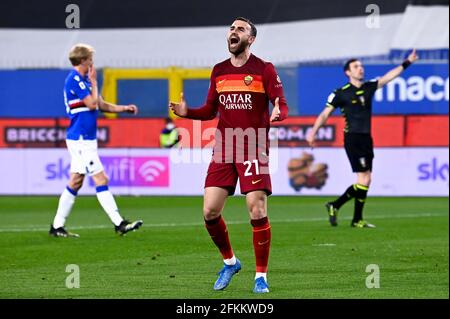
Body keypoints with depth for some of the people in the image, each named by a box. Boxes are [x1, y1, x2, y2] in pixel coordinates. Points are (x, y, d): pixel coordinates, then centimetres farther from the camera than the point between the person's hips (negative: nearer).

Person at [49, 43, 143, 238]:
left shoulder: (82, 80, 15)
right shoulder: (75, 80, -14)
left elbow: (101, 105, 22)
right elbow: (92, 104, -18)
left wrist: (124, 108, 14)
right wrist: (94, 82, -6)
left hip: (84, 140, 10)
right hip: (81, 140, -10)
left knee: (75, 183, 11)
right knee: (101, 180, -9)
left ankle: (57, 227, 14)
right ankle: (119, 223, -9)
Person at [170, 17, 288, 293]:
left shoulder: (264, 69, -1)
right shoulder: (219, 71, 13)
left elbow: (282, 106, -5)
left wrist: (277, 114, -29)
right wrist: (187, 112, 1)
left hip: (254, 150, -4)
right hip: (224, 149, 5)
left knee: (257, 211, -10)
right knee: (210, 211, -3)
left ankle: (261, 276, 4)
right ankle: (230, 262, 22)